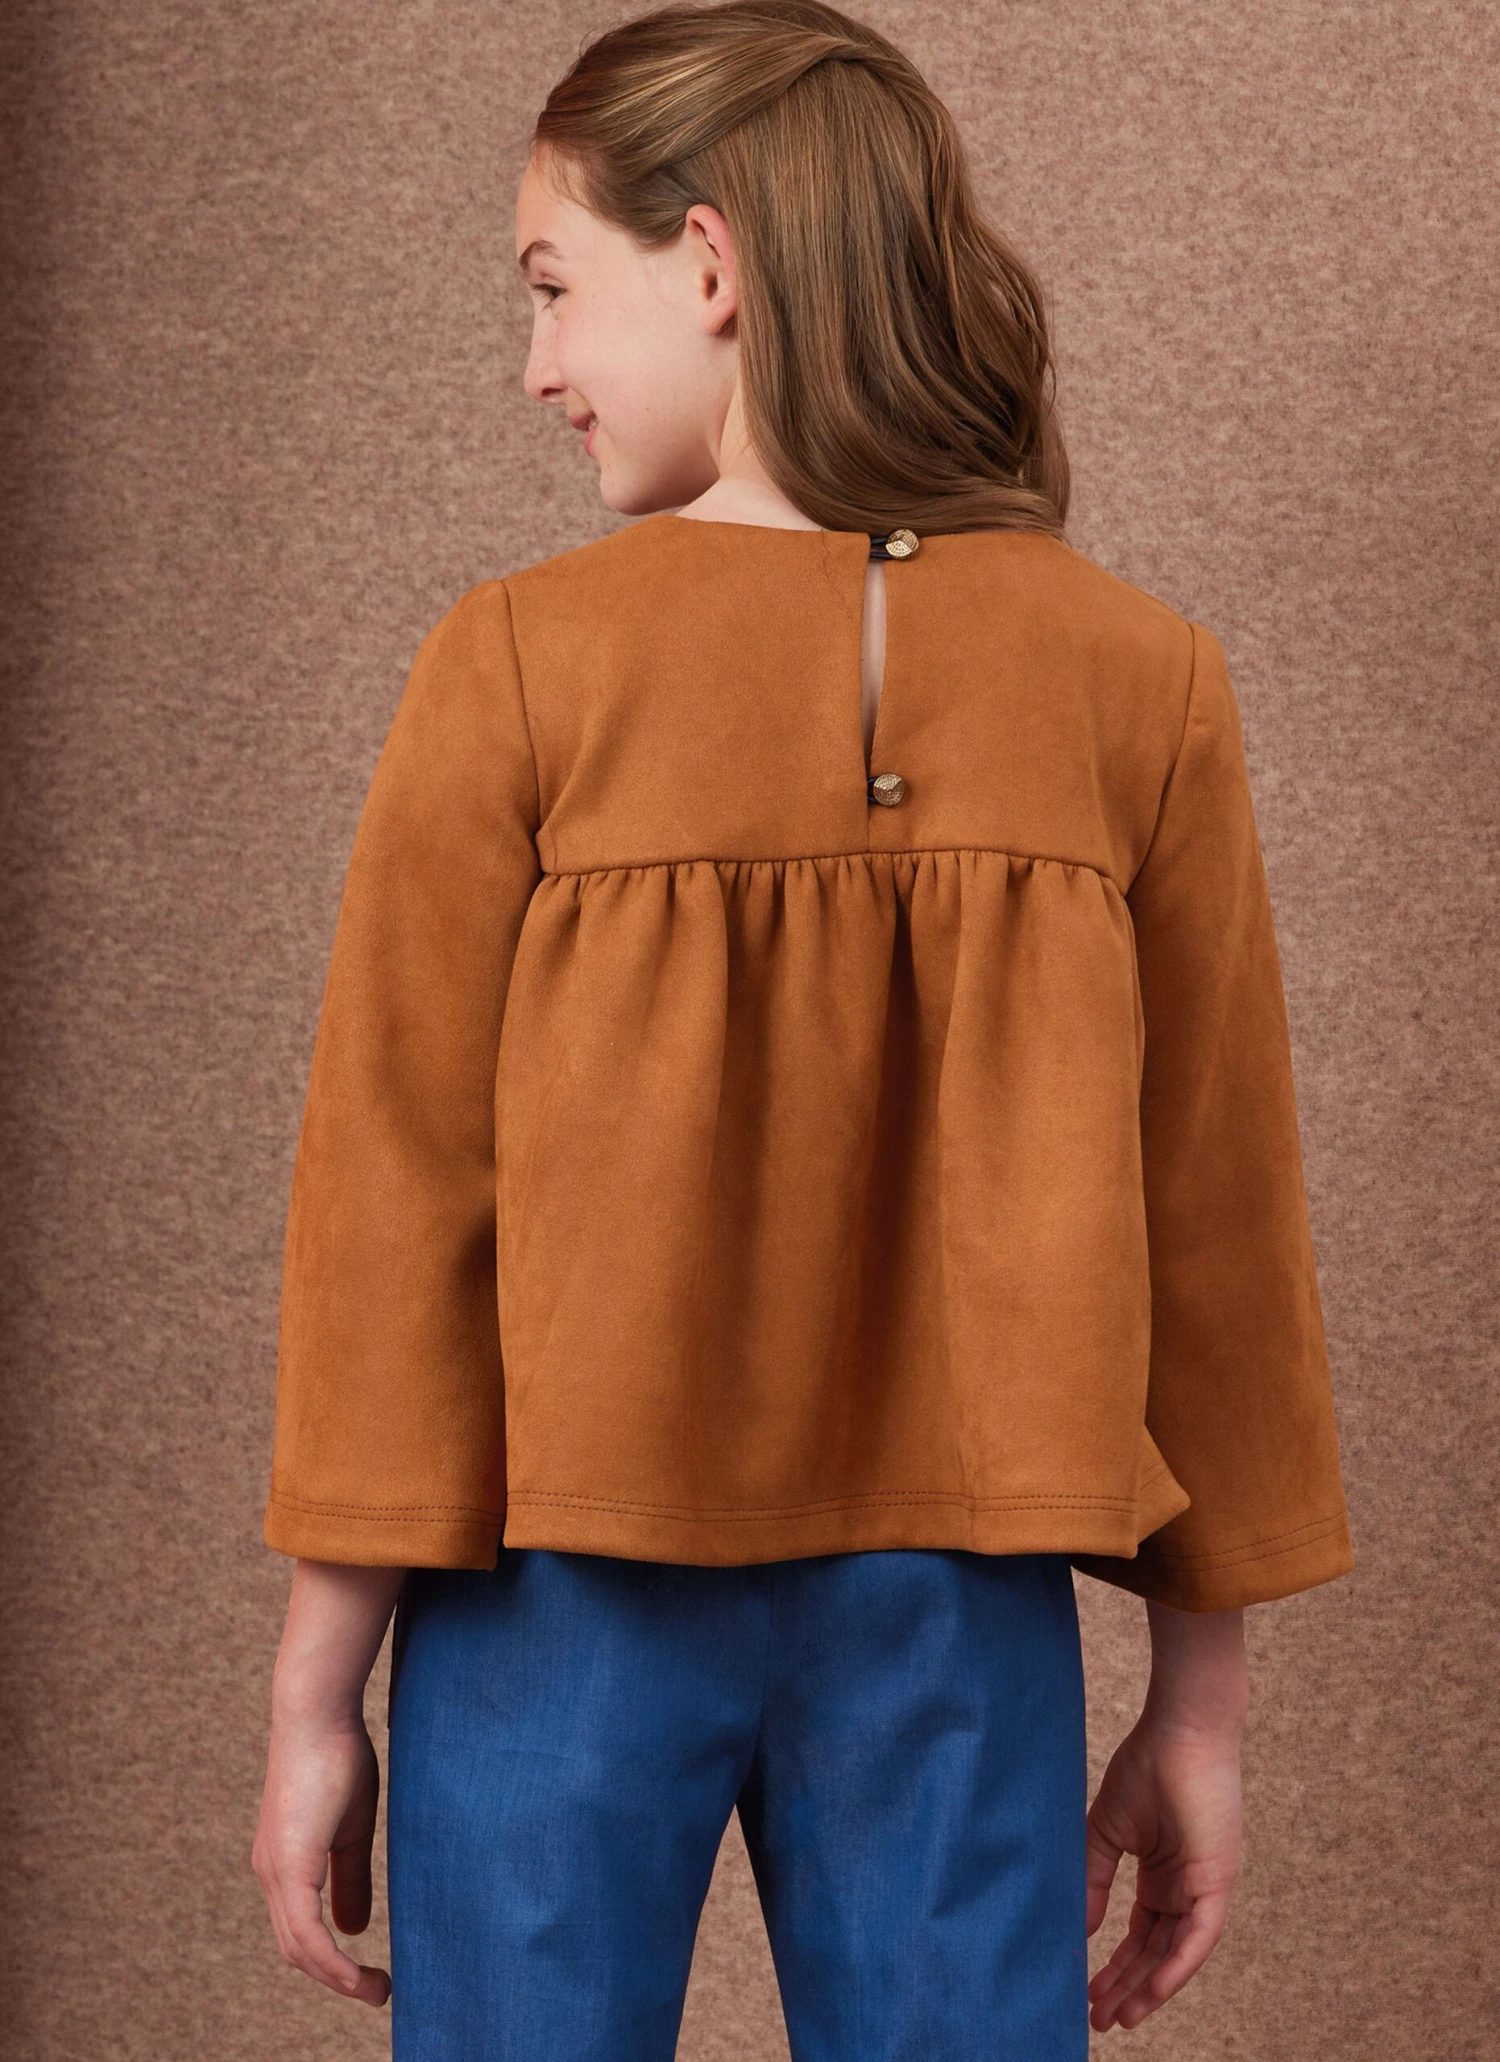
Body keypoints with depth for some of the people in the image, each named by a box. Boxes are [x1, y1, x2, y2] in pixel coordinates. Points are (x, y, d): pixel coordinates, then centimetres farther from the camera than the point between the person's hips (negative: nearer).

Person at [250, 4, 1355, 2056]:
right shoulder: (1138, 678, -3)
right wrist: (1203, 1692, 9)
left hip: (566, 1594, -1)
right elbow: (1217, 1213, 0)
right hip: (958, 1612, 2)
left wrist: (318, 1691, 2)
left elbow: (399, 1181, -7)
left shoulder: (521, 666, -10)